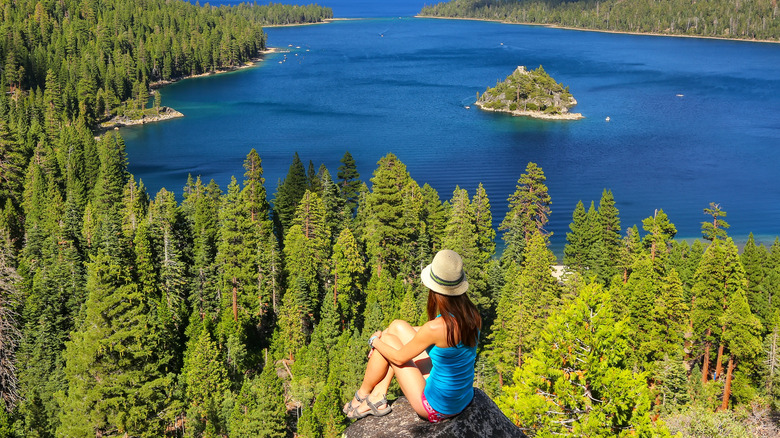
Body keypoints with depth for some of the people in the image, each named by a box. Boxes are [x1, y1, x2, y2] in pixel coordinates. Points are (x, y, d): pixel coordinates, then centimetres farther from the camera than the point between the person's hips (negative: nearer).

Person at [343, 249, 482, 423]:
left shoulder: (437, 328, -30)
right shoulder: (472, 315, -8)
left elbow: (399, 358, -13)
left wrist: (375, 341, 6)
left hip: (437, 408, -7)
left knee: (387, 339, 3)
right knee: (398, 326, 8)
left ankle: (363, 393, 28)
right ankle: (378, 397, 20)